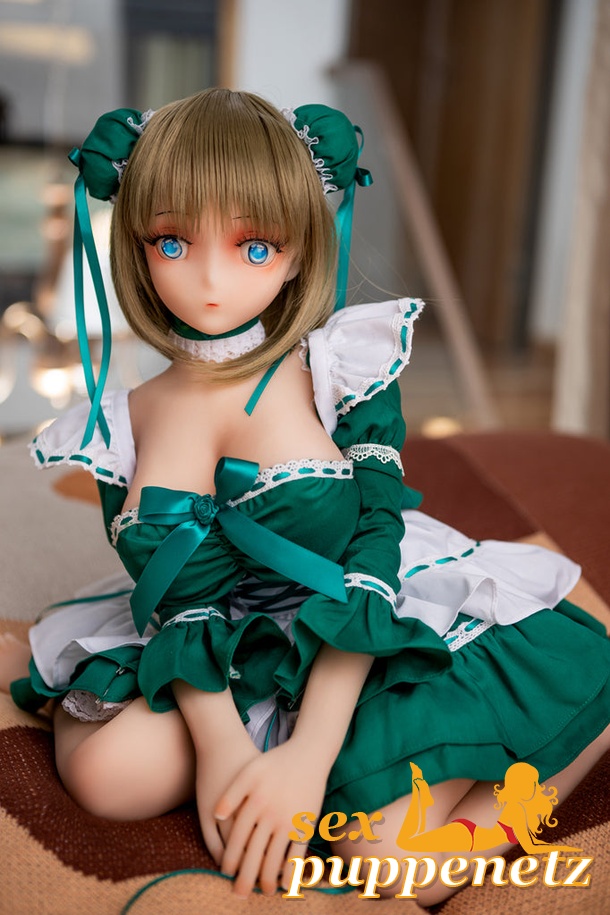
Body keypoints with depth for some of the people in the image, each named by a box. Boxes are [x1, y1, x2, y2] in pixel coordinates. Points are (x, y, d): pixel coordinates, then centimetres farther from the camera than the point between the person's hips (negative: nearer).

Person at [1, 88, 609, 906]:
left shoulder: (351, 371, -13)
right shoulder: (126, 425, -4)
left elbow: (369, 558, -18)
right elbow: (175, 599, -6)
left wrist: (310, 754, -23)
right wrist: (223, 746, -20)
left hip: (365, 641, -2)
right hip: (236, 660, 3)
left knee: (392, 854, -24)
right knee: (109, 769, -22)